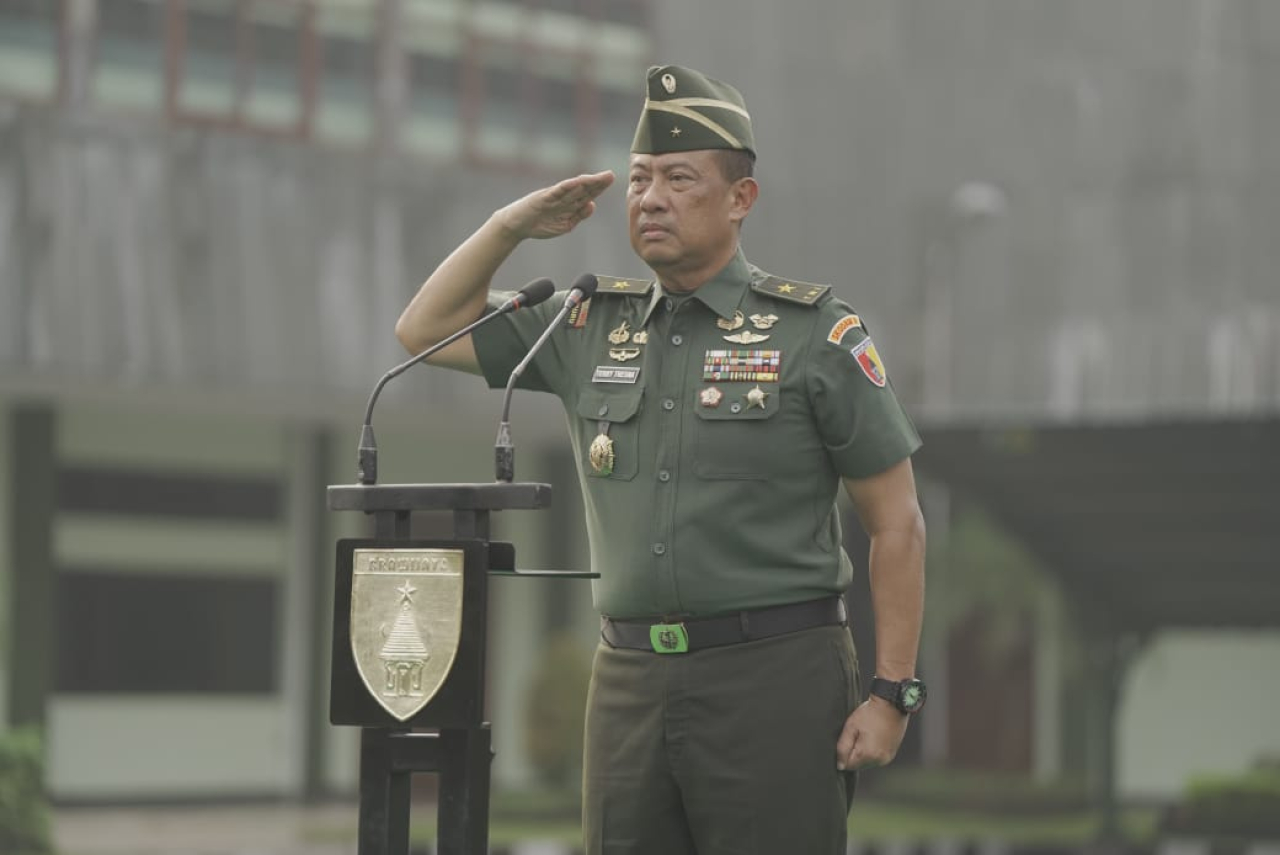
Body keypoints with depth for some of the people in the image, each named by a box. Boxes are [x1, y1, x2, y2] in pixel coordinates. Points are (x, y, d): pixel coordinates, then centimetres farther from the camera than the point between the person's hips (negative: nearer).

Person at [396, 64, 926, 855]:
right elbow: (426, 330, 20)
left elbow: (897, 523, -2)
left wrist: (893, 695, -9)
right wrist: (512, 225, 6)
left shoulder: (815, 334, -3)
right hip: (631, 681, 5)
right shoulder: (592, 327, 12)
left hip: (775, 672, -5)